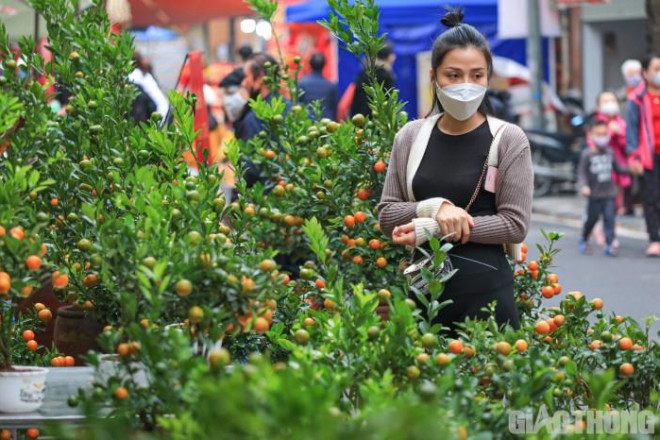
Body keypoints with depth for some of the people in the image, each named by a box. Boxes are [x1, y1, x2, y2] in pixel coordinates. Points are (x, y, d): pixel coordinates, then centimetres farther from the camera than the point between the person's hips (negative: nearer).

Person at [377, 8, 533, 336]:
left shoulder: (508, 140, -4)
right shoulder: (411, 137, 5)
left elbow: (516, 224, -7)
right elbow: (387, 214, 6)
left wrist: (434, 229, -13)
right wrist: (435, 207, -14)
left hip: (484, 288, -3)